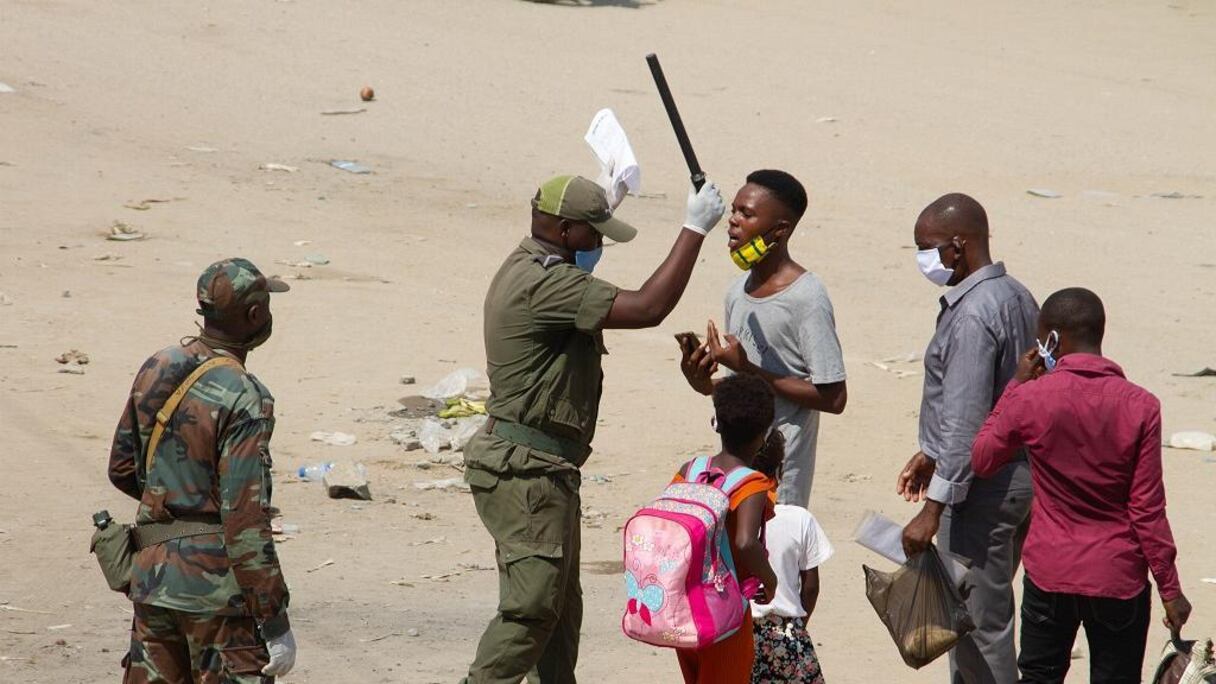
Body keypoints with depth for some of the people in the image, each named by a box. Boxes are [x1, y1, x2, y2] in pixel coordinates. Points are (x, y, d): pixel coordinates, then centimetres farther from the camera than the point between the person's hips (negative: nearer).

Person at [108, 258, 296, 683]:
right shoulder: (242, 399, -17)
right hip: (216, 584, -7)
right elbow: (245, 519, -20)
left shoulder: (155, 372, 5)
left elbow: (122, 469, 16)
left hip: (152, 579, 7)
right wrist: (276, 622, -16)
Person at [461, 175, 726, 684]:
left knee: (559, 606, 17)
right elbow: (647, 308, -27)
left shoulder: (534, 269, 12)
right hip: (525, 470, -11)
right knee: (530, 609, -10)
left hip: (542, 469, 11)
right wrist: (695, 229, -21)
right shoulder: (543, 285, -22)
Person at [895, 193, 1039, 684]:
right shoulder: (1015, 297, 9)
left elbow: (966, 422, -26)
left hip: (982, 489, -10)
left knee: (981, 624, -3)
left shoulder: (972, 316, -22)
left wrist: (934, 509, -25)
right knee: (980, 611, 18)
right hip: (1019, 474, 10)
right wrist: (931, 453, 28)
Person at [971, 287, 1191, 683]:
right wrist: (1169, 588, -1)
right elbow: (1148, 510, -9)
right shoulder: (1139, 407, -11)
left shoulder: (1030, 399, -11)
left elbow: (982, 461, 8)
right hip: (1118, 578, -1)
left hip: (1049, 573, 1)